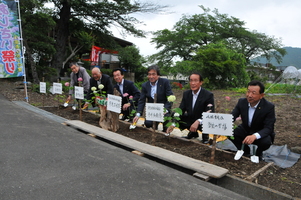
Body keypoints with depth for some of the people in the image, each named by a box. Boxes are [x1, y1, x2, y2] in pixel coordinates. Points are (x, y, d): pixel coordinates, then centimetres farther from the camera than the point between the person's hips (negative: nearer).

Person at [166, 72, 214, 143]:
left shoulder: (208, 95, -19)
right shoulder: (186, 94, -4)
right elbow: (180, 110, -7)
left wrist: (198, 121, -46)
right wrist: (173, 125, -22)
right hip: (190, 119, 6)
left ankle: (205, 135, 4)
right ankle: (192, 133, 14)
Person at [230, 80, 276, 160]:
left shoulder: (269, 107, -23)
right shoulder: (242, 102, -13)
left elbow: (268, 128, -26)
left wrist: (254, 136, -47)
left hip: (261, 134, -3)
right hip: (245, 130, 3)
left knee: (266, 142, -34)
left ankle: (258, 152, 6)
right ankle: (245, 150, 7)